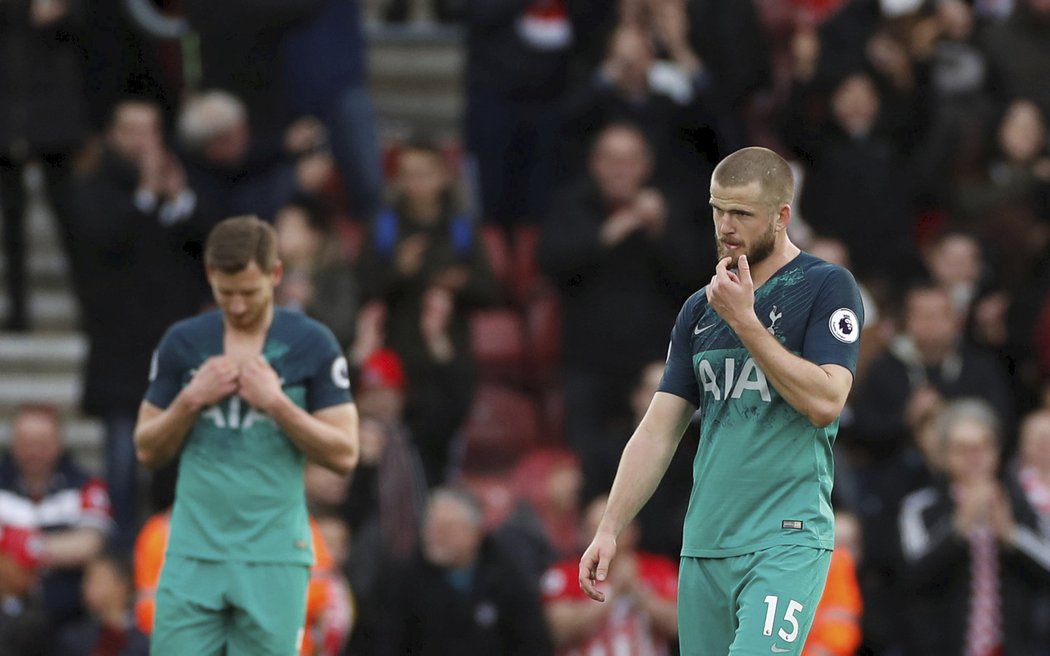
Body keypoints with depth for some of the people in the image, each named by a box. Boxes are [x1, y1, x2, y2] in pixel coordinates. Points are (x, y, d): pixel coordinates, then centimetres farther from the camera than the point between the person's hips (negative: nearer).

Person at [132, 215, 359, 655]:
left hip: (273, 557, -2)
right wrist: (191, 399, -7)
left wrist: (275, 402, -13)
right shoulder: (182, 343, 7)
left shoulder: (313, 344, -1)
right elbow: (148, 451, 10)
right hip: (194, 551, 2)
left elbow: (344, 454, -3)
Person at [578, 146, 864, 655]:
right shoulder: (700, 309, 16)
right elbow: (658, 431, 15)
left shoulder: (827, 287, -1)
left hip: (788, 541, -6)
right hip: (704, 548, 6)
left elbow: (825, 401, -14)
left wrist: (744, 321, -14)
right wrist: (609, 529, 6)